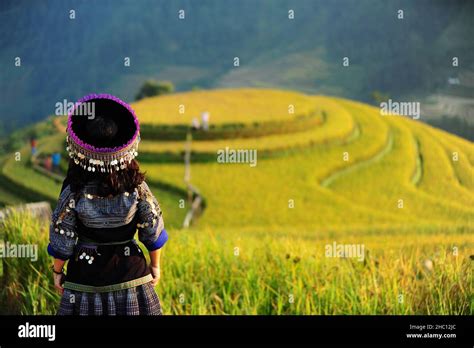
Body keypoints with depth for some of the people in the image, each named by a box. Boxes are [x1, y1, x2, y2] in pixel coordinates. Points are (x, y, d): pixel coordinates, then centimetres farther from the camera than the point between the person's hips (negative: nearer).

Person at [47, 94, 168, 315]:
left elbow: (62, 239, -7)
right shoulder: (137, 186, -12)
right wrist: (155, 265, 13)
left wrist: (57, 271, 9)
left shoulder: (73, 191, -16)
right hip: (130, 270, 1)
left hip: (86, 273, -1)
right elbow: (153, 231, -2)